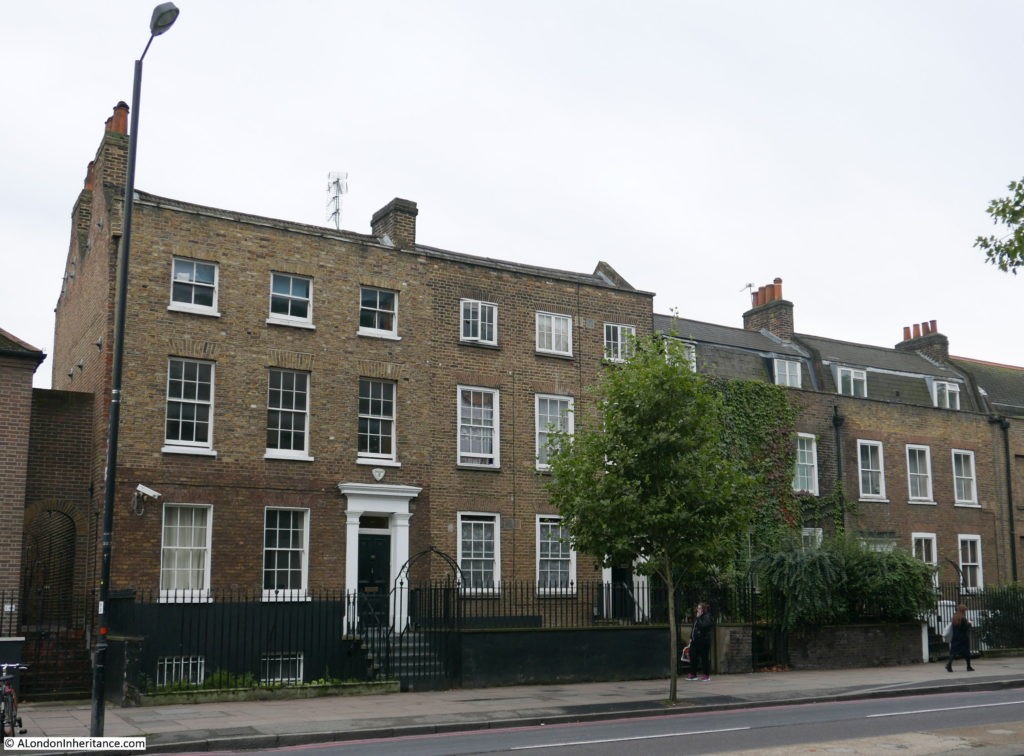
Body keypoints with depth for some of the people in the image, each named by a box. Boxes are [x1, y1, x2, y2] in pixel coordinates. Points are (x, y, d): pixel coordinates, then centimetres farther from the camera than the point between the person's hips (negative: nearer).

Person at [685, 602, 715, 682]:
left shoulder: (707, 617, -10)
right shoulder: (698, 617, 17)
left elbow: (703, 626, -25)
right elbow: (694, 628, 22)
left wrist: (698, 618, -19)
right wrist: (691, 638, 17)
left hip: (703, 641, -9)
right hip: (695, 640, 9)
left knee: (704, 657, -2)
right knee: (693, 656, 8)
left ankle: (706, 675, 8)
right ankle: (693, 674, 16)